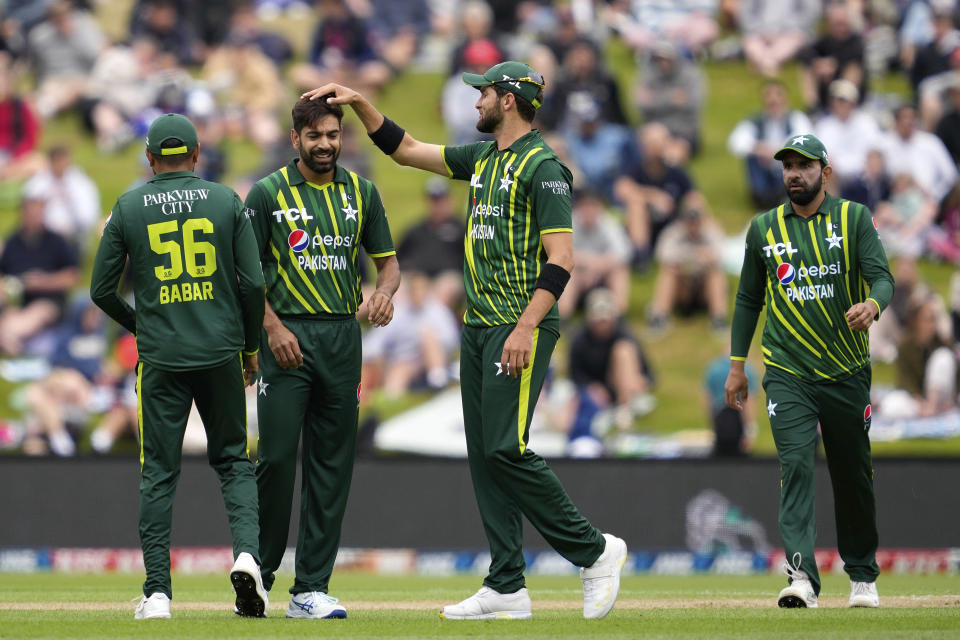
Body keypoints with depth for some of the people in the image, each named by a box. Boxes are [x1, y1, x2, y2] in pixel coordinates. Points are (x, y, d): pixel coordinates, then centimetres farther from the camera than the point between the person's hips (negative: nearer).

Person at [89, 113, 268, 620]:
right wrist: (250, 346, 12)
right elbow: (253, 283, -1)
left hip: (160, 356, -1)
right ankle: (246, 553, -12)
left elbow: (101, 289, 3)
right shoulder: (226, 202, 3)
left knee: (158, 472, 5)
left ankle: (157, 592, 1)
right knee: (232, 459, 12)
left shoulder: (128, 208, 2)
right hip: (220, 352, 1)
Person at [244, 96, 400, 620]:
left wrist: (385, 291, -9)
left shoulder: (362, 193, 10)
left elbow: (387, 260, 14)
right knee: (277, 456, -10)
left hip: (343, 337, 4)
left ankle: (311, 590, 6)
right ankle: (258, 576, 4)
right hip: (287, 335, -4)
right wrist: (273, 327, -14)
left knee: (332, 465, 3)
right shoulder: (268, 193, 0)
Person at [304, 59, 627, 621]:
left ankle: (595, 550, -3)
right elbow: (405, 150, 26)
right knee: (484, 454, 5)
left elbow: (561, 259, -17)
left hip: (521, 329, -9)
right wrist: (359, 102, 17)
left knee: (506, 448, -16)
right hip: (478, 326, 9)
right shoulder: (482, 158, 16)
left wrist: (525, 328, -24)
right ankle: (507, 588, 5)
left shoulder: (542, 167, -11)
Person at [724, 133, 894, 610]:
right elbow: (749, 299, 15)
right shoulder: (764, 228, 7)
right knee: (795, 465, -16)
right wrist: (737, 364, 12)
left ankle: (862, 575, 26)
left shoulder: (853, 219, 2)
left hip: (847, 373, 0)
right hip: (787, 374, 0)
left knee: (853, 475, 9)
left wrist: (871, 305, -32)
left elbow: (882, 277, -9)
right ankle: (801, 576, -25)